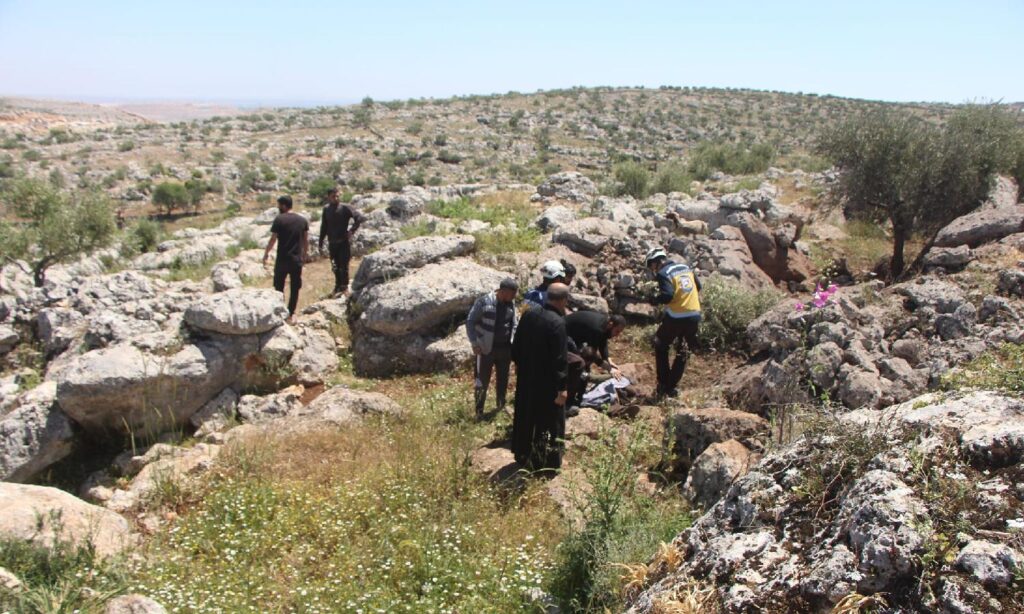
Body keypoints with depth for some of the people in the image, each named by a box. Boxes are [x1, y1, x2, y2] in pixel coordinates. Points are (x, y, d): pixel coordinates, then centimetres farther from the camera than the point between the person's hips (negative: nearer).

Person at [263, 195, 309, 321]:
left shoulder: (279, 219, -10)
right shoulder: (302, 220, 3)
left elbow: (273, 239, -9)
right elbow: (306, 239, 8)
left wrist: (266, 254, 2)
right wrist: (305, 253, 21)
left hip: (282, 259, -3)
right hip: (297, 259, 3)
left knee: (279, 287, 11)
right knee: (295, 288, 9)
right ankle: (291, 314, 12)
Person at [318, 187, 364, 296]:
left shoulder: (345, 208, -10)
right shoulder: (326, 209, 4)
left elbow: (359, 217, -14)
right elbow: (324, 226, 11)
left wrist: (352, 230, -15)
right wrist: (320, 242, 11)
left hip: (344, 242, -4)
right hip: (332, 242, 4)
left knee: (343, 266, -3)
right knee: (335, 267, 11)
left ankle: (344, 287, 10)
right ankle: (338, 287, 24)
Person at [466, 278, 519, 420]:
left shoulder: (511, 304, 1)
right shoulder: (484, 302, -16)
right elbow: (470, 322, -9)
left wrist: (513, 342, 4)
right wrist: (474, 343, -14)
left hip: (505, 348, 5)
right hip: (486, 349, -5)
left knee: (503, 379, 17)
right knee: (482, 381, 2)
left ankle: (501, 406, 35)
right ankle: (479, 411, 14)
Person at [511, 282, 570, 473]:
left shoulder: (529, 314, -1)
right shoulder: (557, 323, -24)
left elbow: (516, 344, 9)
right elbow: (559, 358, -23)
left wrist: (519, 364, 23)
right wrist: (562, 387, -17)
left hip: (526, 377, 7)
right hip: (547, 382, -7)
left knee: (525, 416, 20)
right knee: (549, 421, 7)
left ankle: (523, 456, 35)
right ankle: (546, 464, 15)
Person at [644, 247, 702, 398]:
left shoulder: (663, 273, -10)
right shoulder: (686, 267, 12)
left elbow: (667, 295, -22)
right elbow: (698, 286, 18)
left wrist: (654, 300, -5)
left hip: (676, 317, -6)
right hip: (695, 316, 6)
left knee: (661, 347, 16)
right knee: (683, 353, 17)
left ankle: (663, 385, 13)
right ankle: (671, 387, 18)